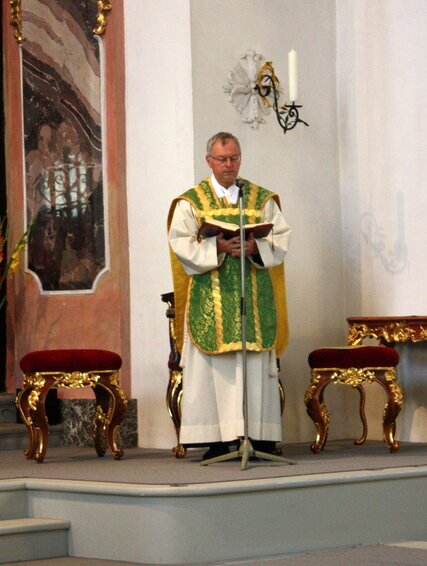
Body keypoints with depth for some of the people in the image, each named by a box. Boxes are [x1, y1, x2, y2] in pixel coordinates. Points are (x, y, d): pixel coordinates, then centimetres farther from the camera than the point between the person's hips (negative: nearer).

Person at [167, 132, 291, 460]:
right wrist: (217, 247, -18)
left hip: (254, 295, 2)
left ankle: (261, 436, -1)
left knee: (257, 365, -2)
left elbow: (281, 238, 5)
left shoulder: (262, 198, 12)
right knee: (212, 366, -5)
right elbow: (181, 242, -4)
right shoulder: (190, 202, 7)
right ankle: (217, 440, -5)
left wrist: (255, 248, -14)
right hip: (210, 298, -1)